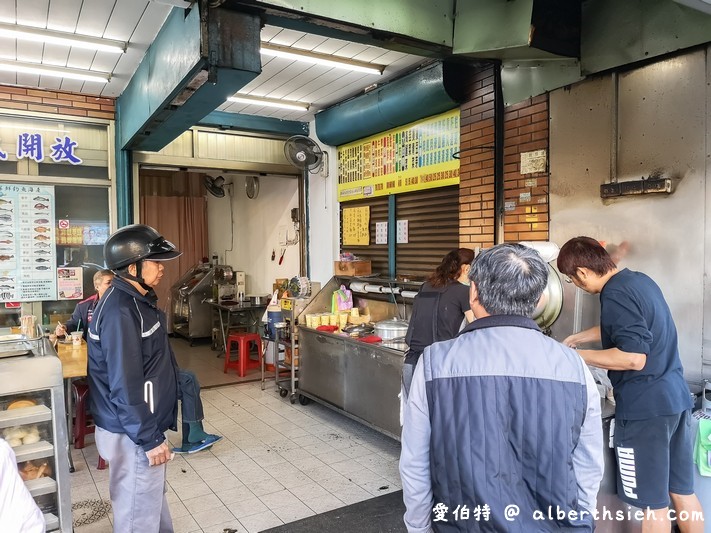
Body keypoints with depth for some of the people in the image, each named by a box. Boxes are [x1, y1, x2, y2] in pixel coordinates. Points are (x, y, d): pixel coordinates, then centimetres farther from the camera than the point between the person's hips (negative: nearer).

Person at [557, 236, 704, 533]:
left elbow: (633, 358, -26)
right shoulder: (640, 280, 9)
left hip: (645, 407, -9)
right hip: (675, 398, 9)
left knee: (654, 503, 5)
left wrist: (579, 356, -16)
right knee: (683, 493, 19)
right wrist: (580, 337, 25)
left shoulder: (616, 294, -20)